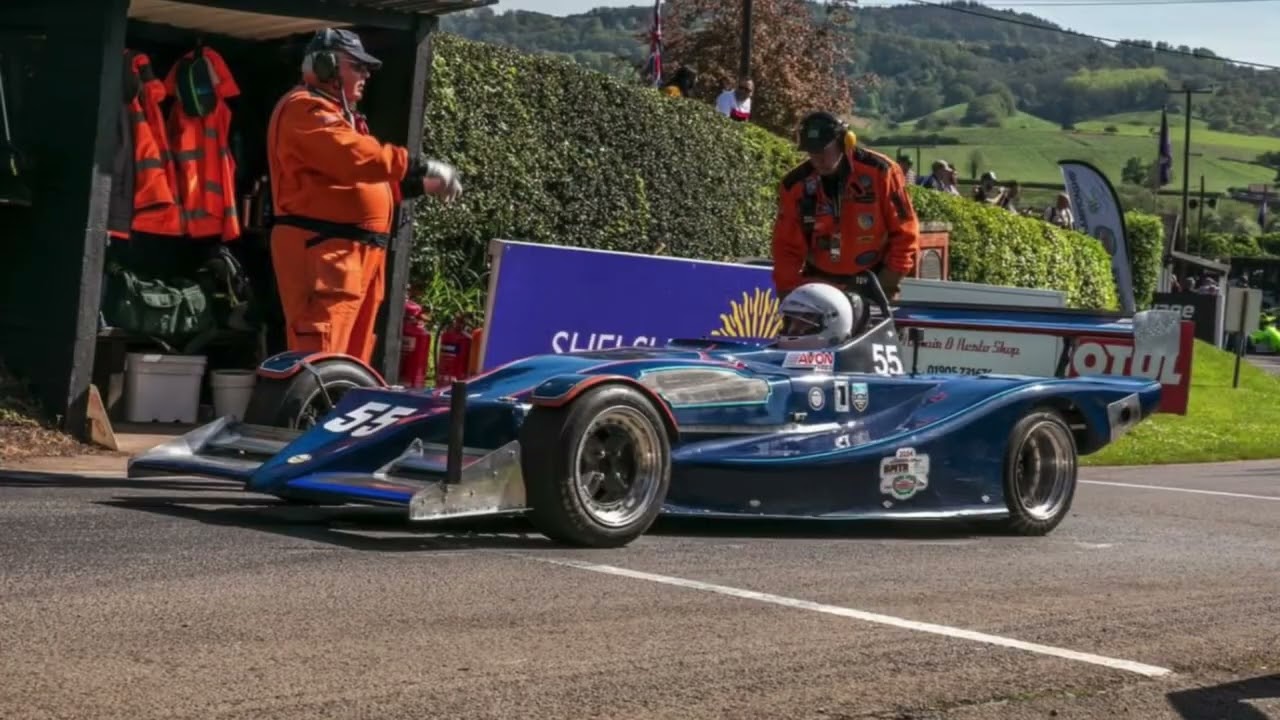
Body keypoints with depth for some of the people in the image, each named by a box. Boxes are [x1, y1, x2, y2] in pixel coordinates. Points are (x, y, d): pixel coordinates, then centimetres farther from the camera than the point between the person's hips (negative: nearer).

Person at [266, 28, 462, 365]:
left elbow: (364, 183, 27)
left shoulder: (337, 115, 27)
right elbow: (358, 157, -23)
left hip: (355, 251, 11)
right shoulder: (306, 109, -8)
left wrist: (421, 185, 16)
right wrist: (423, 166, -21)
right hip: (321, 251, -11)